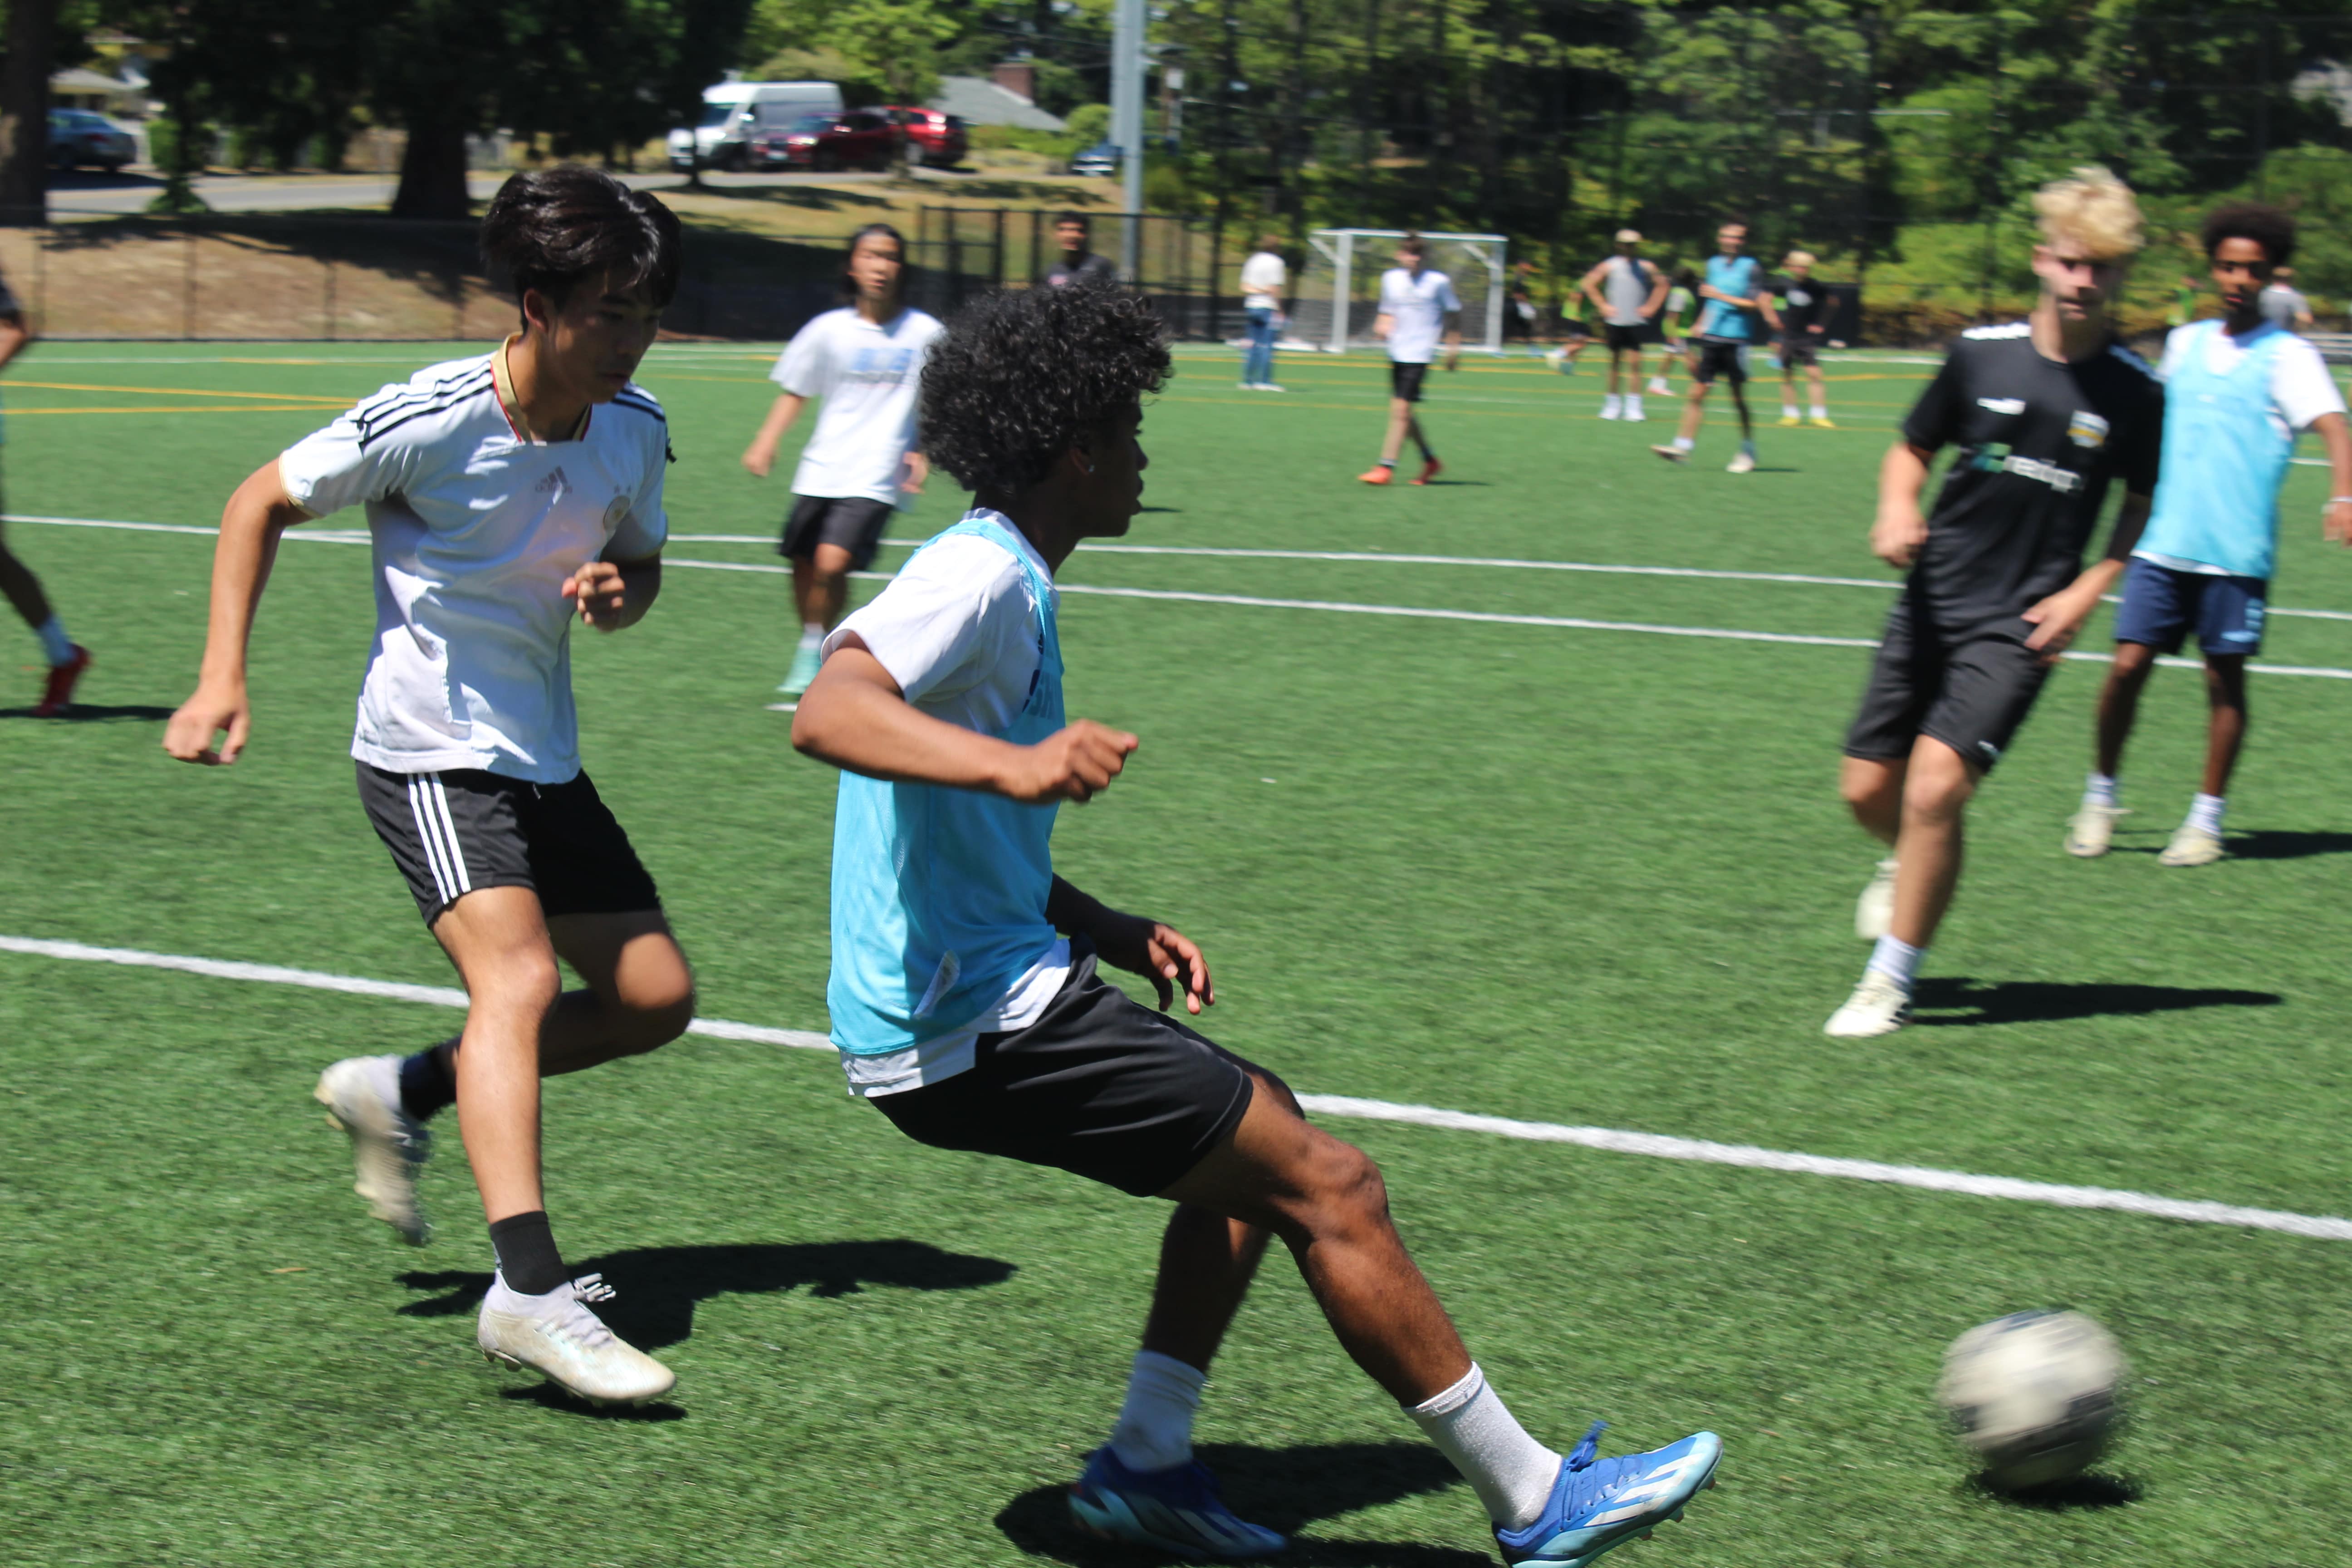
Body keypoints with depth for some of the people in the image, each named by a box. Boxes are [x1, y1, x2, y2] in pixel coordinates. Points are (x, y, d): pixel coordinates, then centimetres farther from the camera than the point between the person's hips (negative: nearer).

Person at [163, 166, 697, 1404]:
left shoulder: (634, 430, -2)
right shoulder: (427, 421, -19)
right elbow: (262, 501, -6)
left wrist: (620, 590, -9)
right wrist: (223, 676, -11)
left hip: (544, 760, 7)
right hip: (427, 751, -7)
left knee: (655, 997, 5)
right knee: (520, 977, -26)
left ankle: (401, 1094, 21)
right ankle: (528, 1291, -33)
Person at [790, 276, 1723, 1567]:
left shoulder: (1004, 584, 17)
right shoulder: (978, 577, -14)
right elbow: (828, 712, -33)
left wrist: (1104, 931, 15)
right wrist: (1014, 764, -47)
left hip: (973, 997, 11)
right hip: (969, 1026, -11)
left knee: (1263, 1142, 22)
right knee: (1329, 1185, -7)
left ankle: (1147, 1463, 17)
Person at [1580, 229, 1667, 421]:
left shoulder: (1645, 267, 6)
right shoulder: (1610, 266, 2)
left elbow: (1661, 284, 17)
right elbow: (1589, 284, 3)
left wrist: (1651, 307, 8)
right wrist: (1603, 306, -2)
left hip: (1637, 322, 0)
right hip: (1615, 322, 0)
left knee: (1635, 362, -7)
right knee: (1615, 362, 5)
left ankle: (1633, 406, -7)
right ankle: (1612, 403, 13)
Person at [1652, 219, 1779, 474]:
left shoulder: (1751, 268, -5)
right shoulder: (1713, 264, 13)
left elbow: (1754, 305, -12)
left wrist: (1721, 296, -15)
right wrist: (1703, 323, 23)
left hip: (1736, 340, -5)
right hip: (1711, 338, 5)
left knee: (1739, 399, 1)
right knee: (1697, 393, -1)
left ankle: (1747, 453, 12)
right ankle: (1683, 446, -2)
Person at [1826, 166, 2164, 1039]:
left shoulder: (2135, 391, -5)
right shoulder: (1982, 353, -2)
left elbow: (2141, 503, 10)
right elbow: (1912, 450, 12)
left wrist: (2087, 591, -4)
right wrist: (1897, 511, -9)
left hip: (2019, 625, -3)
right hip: (1932, 601, 3)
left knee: (1936, 787, -18)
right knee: (1868, 789, 6)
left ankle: (1891, 983, -2)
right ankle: (1912, 869, 43)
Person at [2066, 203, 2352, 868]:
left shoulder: (2287, 356, -2)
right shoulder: (2184, 344, 12)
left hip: (2237, 554, -3)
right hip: (2163, 543, 3)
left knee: (2225, 677, 2)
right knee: (2129, 664, -3)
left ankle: (2207, 819, 13)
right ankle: (2100, 798, 13)